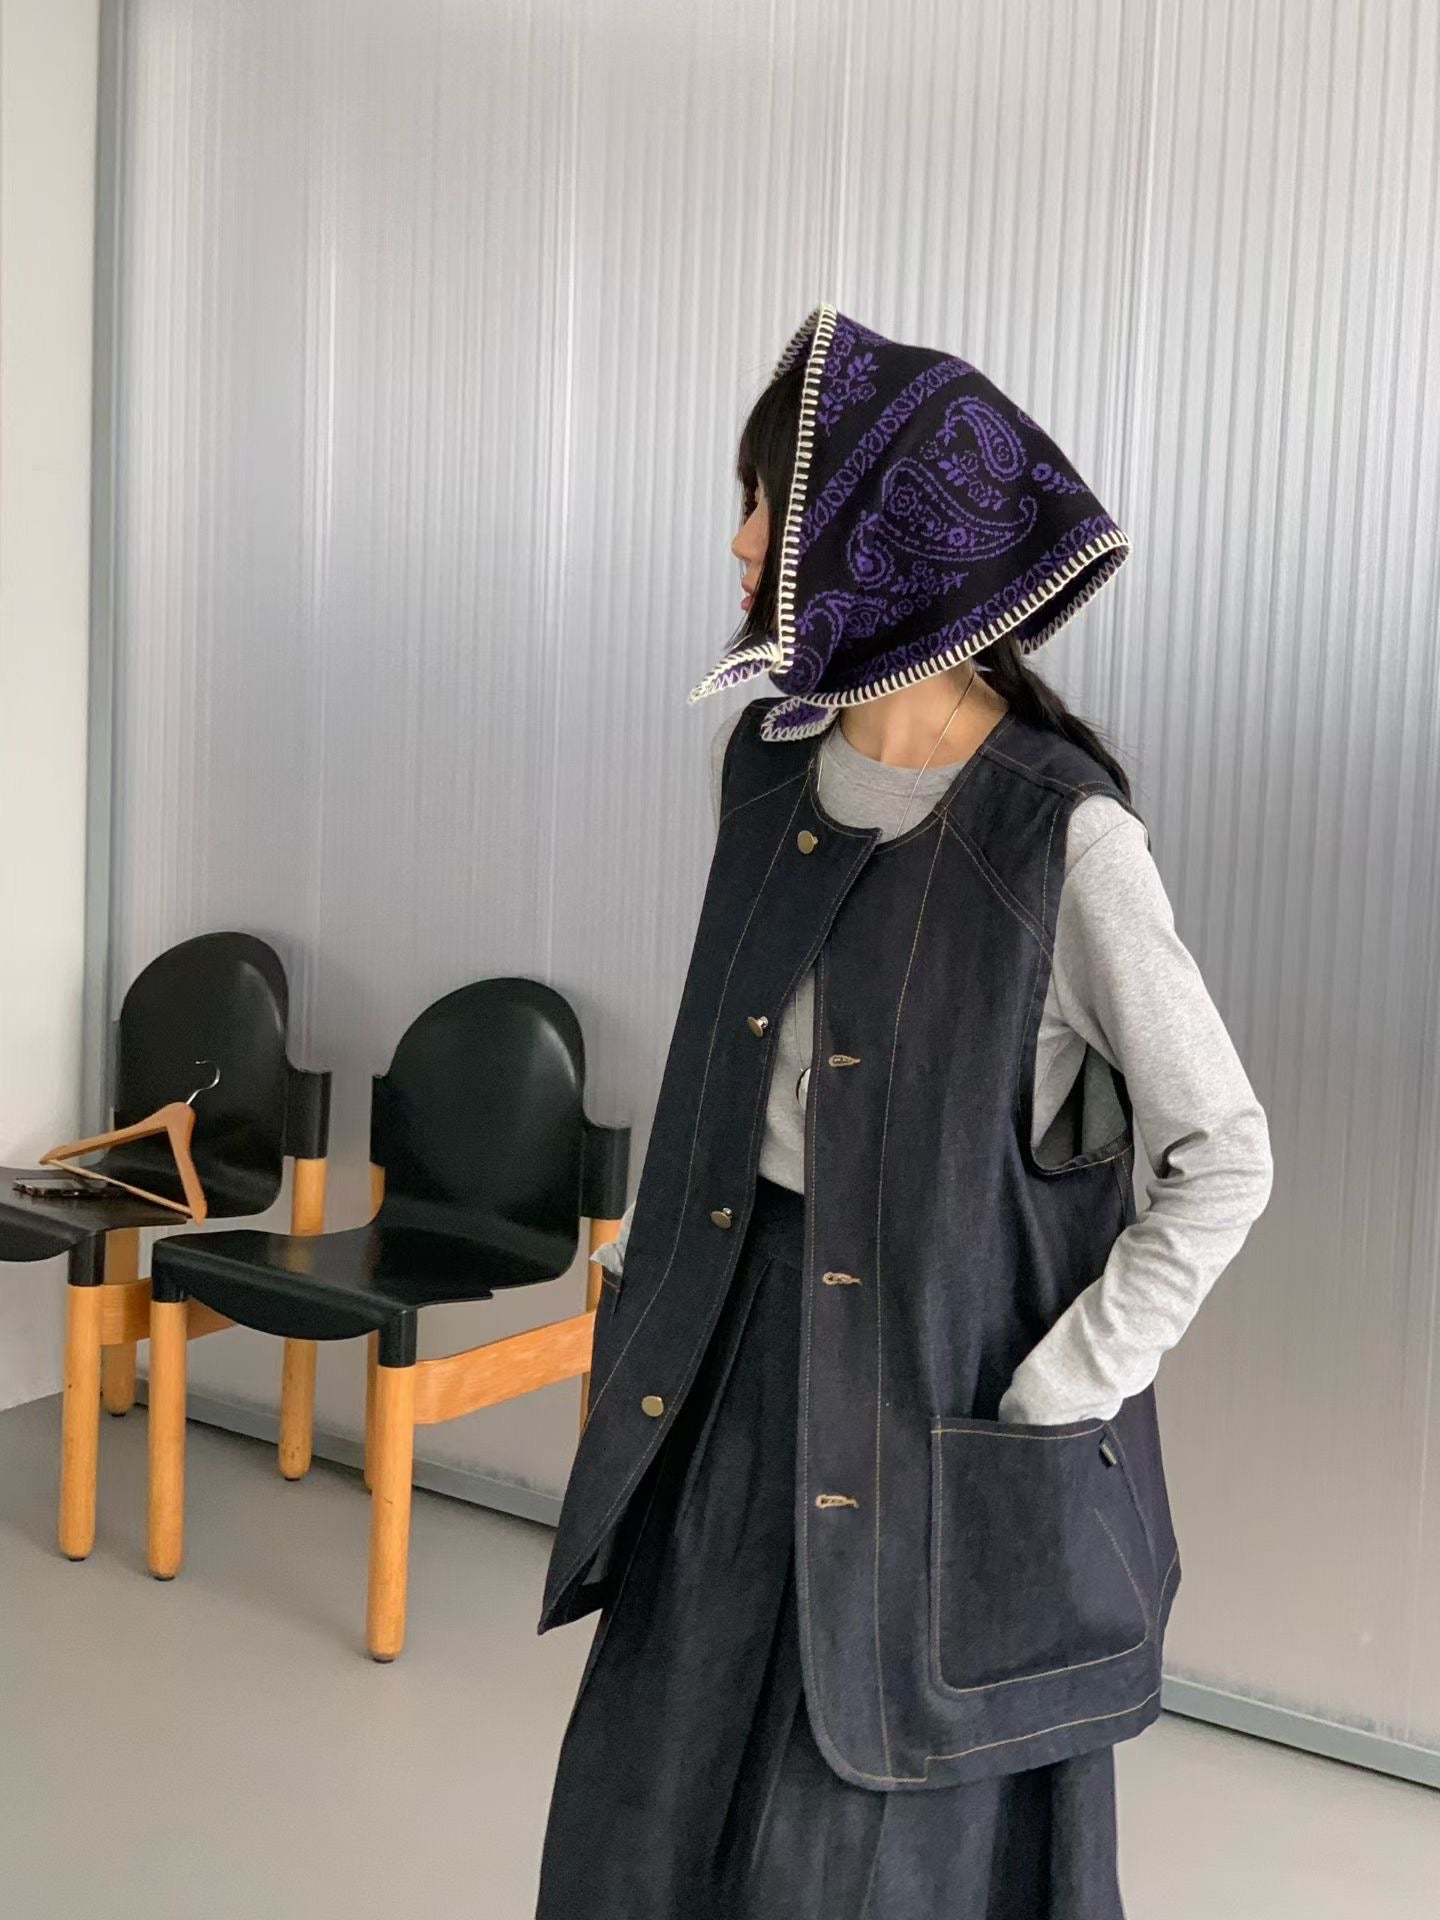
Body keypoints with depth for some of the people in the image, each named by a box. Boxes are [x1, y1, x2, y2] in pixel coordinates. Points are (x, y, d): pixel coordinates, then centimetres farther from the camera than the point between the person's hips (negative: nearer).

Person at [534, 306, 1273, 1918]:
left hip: (941, 1394, -6)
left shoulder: (1062, 840, -20)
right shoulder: (763, 767, 0)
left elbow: (1223, 1163, -14)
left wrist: (1059, 1401, -13)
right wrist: (639, 1279, 10)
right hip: (744, 1361, 6)